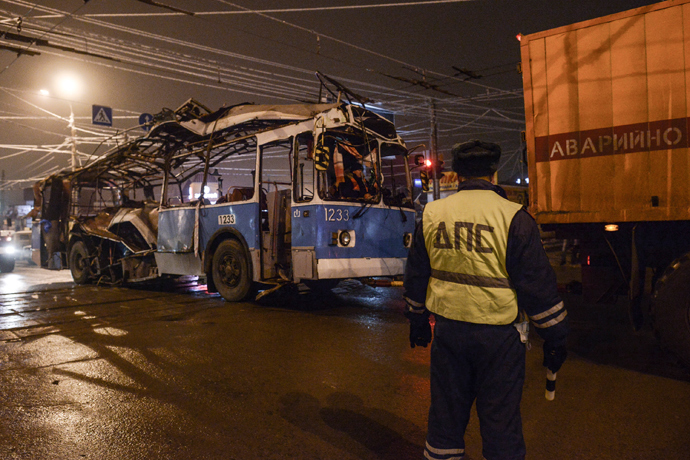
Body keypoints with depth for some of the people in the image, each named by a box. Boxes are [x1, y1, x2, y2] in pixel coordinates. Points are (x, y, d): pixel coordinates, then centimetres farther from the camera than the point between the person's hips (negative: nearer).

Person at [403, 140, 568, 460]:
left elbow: (416, 275, 10)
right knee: (500, 420, 11)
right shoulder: (513, 217, -10)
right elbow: (537, 282, -8)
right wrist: (554, 337, 2)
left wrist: (417, 321, 22)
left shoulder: (432, 214, 3)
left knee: (446, 412, 18)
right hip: (498, 333, -3)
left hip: (447, 328, 4)